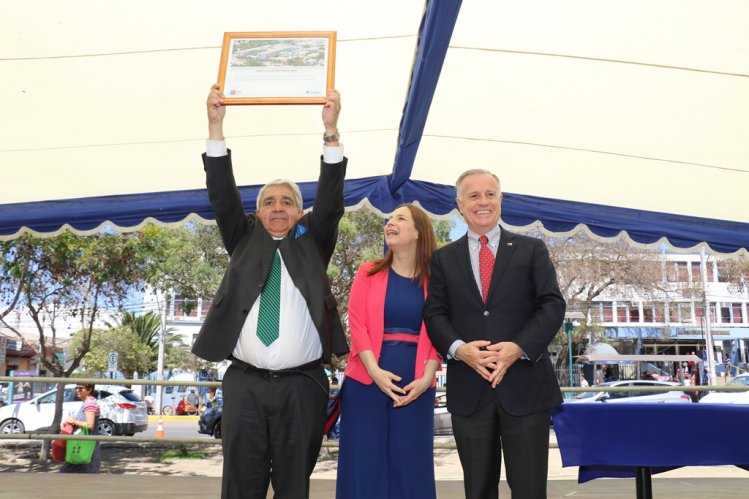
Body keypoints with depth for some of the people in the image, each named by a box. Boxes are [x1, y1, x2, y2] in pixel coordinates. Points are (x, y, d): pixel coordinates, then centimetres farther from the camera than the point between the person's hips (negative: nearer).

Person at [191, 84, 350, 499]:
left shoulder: (312, 242, 12)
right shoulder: (245, 241, 14)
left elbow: (330, 199, -1)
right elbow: (222, 195, 3)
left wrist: (331, 131, -10)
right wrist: (216, 126, -5)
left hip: (302, 385, 0)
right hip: (245, 383, 1)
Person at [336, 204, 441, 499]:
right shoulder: (368, 272, 7)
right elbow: (356, 323, -2)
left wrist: (426, 378, -11)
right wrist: (375, 371, -14)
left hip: (415, 385, 0)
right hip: (367, 379, 0)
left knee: (411, 464, 5)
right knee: (365, 463, 4)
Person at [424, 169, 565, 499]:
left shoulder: (532, 250, 7)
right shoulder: (443, 258, 11)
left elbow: (552, 305, -1)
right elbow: (434, 313, 5)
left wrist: (519, 347, -16)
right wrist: (459, 348, -15)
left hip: (525, 385, -1)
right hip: (468, 388, 1)